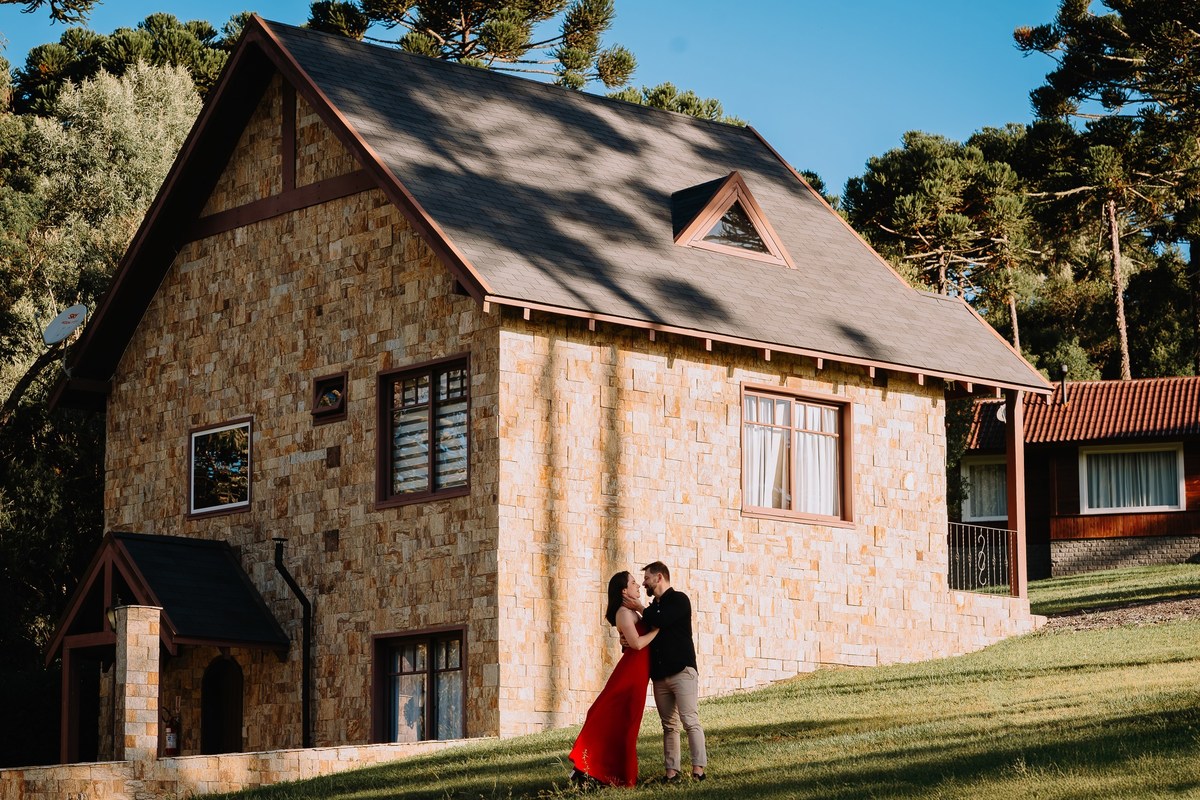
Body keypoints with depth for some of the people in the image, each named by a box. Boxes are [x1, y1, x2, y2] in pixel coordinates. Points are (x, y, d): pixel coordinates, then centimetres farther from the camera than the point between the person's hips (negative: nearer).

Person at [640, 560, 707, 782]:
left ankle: (698, 768, -16)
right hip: (660, 674, 7)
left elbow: (659, 622, -18)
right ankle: (671, 771, 2)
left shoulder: (679, 600, -2)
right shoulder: (653, 607, 21)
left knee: (690, 721, -13)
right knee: (669, 725, 4)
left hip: (681, 670, -7)